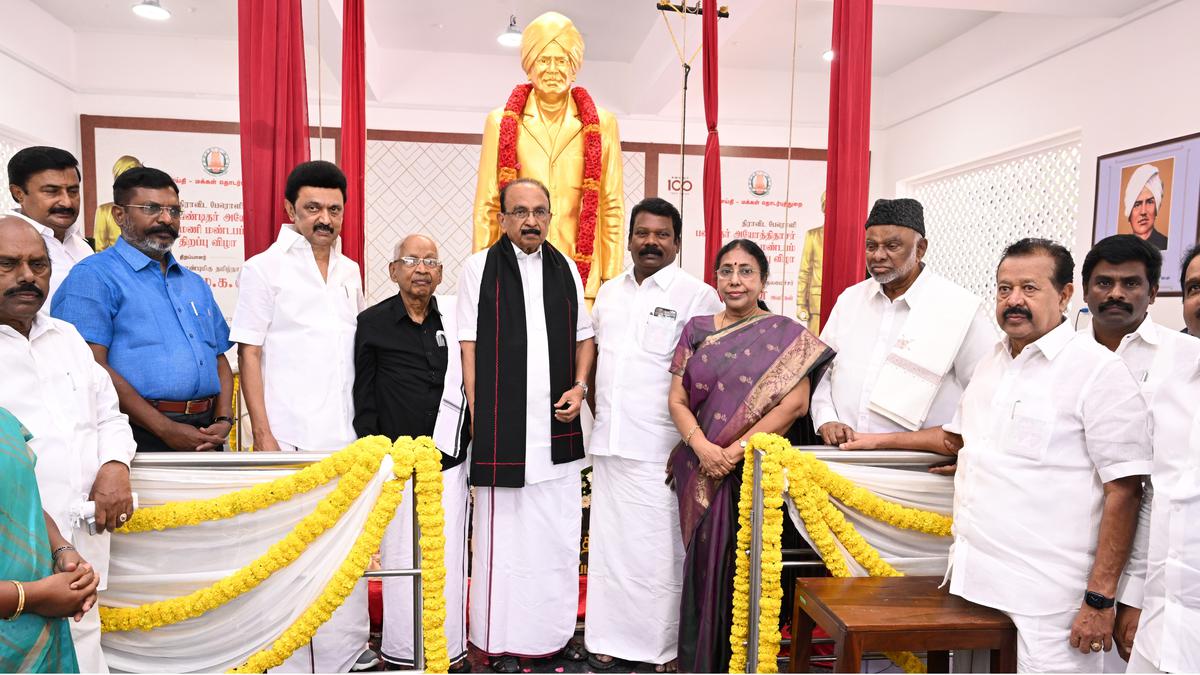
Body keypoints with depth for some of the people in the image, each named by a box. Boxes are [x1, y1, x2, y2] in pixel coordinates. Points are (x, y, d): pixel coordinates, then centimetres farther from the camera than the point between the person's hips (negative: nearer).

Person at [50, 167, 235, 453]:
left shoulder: (195, 283, 18)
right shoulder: (93, 276, -2)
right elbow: (92, 366, -12)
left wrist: (223, 421, 0)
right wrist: (165, 429, -16)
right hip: (142, 435, -5)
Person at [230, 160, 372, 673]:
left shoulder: (349, 271, 12)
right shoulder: (264, 269, -3)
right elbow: (249, 355, -5)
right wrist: (262, 434, -11)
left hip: (347, 436, 5)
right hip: (290, 438, -5)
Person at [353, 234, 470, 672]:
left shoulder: (456, 319, 4)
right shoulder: (372, 323, 0)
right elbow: (363, 398, 1)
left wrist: (469, 449, 9)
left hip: (448, 460, 2)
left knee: (449, 560, 7)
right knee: (402, 561, 5)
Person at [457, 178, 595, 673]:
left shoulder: (565, 268, 11)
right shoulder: (480, 268, 0)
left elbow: (584, 335, 16)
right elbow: (469, 345, -1)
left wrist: (579, 386, 1)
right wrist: (477, 415, -6)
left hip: (559, 427, 4)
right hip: (501, 427, -3)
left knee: (559, 533, 10)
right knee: (502, 534, 5)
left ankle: (558, 630, 26)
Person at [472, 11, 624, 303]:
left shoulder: (602, 124, 8)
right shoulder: (502, 122, 9)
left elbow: (612, 207, 6)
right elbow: (486, 207, 8)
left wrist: (613, 281, 2)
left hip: (581, 272, 0)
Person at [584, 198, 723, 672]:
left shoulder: (698, 296, -5)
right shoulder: (609, 292, 14)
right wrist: (599, 411, 14)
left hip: (660, 446, -5)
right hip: (608, 441, 6)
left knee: (659, 547, 2)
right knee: (609, 540, 13)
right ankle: (611, 637, 27)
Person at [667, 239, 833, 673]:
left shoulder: (786, 335, -1)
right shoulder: (697, 330, 7)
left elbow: (795, 403, -12)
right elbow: (677, 400, 3)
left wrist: (736, 450, -16)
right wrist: (702, 447, -14)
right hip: (700, 473, 3)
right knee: (703, 567, 11)